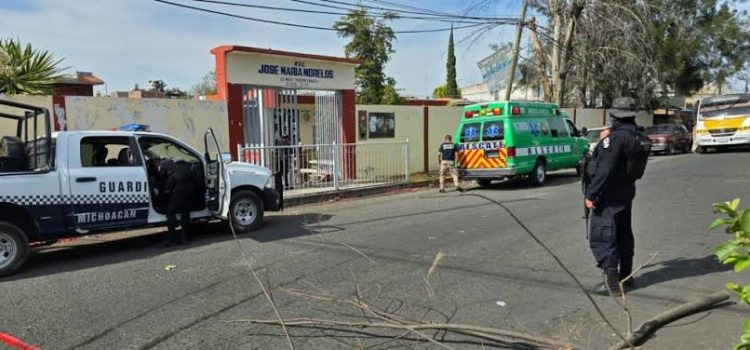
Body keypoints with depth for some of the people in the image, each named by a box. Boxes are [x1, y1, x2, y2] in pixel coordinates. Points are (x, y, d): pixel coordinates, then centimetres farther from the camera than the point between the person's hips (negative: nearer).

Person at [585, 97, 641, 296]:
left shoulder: (616, 137, -21)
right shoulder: (633, 136, 8)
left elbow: (605, 169, -26)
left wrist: (591, 194, -22)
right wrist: (605, 140, 7)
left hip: (609, 195, -10)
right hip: (625, 192, 10)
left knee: (602, 238, -2)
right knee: (623, 234, 19)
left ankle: (612, 283, 1)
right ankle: (626, 276, 31)